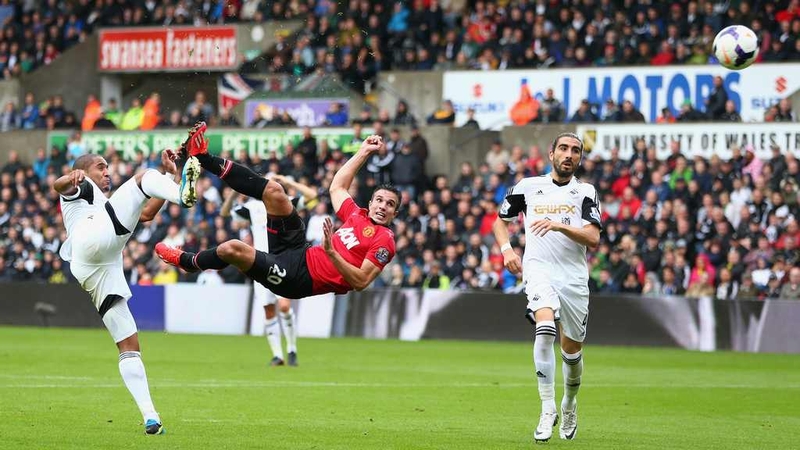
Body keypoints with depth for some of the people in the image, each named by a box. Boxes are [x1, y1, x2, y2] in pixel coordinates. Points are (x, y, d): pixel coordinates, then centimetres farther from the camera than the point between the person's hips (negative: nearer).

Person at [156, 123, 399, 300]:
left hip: (298, 280, -8)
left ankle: (188, 261, 14)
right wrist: (364, 152, 28)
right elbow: (337, 187, 29)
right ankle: (205, 159, 10)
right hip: (301, 254, 8)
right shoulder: (357, 216, 11)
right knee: (273, 191, 0)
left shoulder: (384, 241, -11)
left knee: (231, 249, -20)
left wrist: (331, 253, -33)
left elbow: (360, 281, -22)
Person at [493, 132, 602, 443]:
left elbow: (593, 238, -6)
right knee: (545, 329, -28)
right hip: (539, 269, -2)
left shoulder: (585, 192, 7)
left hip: (574, 277, 2)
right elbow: (501, 220, 22)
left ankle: (569, 405, 37)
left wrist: (559, 225, -20)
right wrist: (506, 249, 4)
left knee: (572, 351, 7)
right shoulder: (528, 186, 9)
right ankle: (547, 410, -25)